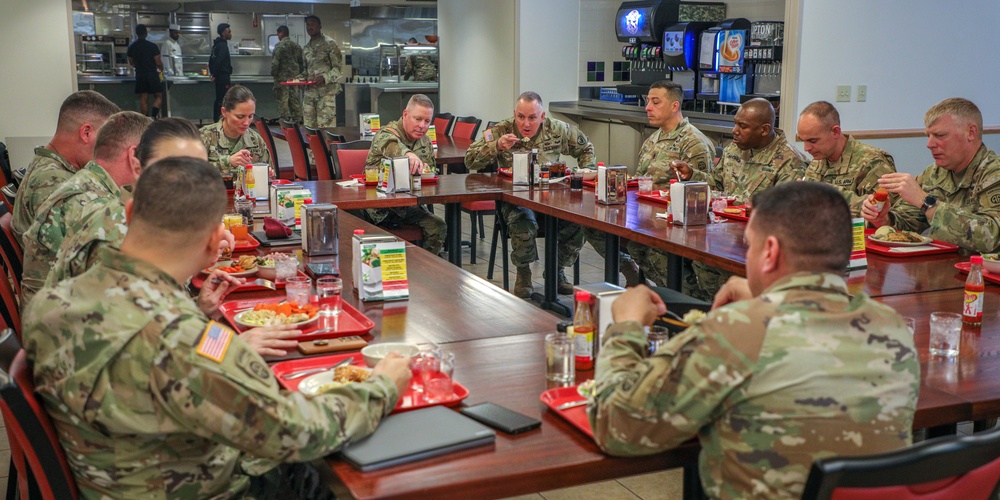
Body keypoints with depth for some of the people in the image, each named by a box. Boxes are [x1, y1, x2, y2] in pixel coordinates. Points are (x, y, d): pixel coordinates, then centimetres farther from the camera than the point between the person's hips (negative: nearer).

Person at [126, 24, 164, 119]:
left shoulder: (131, 47, 2)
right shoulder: (152, 46, -11)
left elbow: (131, 63, 11)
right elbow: (158, 62, -10)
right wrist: (161, 70, 11)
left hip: (140, 75, 4)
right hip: (152, 74, -4)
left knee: (143, 98, 9)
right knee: (158, 96, 5)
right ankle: (153, 116, -15)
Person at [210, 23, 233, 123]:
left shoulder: (217, 44, 16)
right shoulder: (223, 45, -14)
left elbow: (211, 60, 21)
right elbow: (219, 61, -23)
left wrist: (213, 73, 19)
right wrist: (215, 74, -14)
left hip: (218, 76, 10)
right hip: (224, 76, -10)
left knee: (219, 99, 15)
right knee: (223, 100, -10)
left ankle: (216, 119, 19)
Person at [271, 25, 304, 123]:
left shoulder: (279, 45, -12)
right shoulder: (296, 45, 10)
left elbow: (275, 61, -16)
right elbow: (301, 61, 14)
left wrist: (273, 73, -5)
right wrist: (299, 73, 19)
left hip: (282, 76, -7)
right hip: (295, 76, 7)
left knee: (282, 98, -2)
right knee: (295, 97, 11)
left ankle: (285, 117, -4)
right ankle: (297, 118, 14)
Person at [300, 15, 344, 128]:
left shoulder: (329, 44, -3)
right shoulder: (306, 48, 18)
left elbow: (339, 68, -8)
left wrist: (325, 77, -23)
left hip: (326, 92, -6)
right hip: (309, 92, 6)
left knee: (325, 126, -10)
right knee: (308, 126, 4)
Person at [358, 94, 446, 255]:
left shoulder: (426, 142, 12)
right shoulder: (387, 133, -13)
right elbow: (389, 144, -40)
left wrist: (426, 171, -4)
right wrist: (408, 154, -64)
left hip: (407, 205, 6)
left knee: (438, 227, -10)